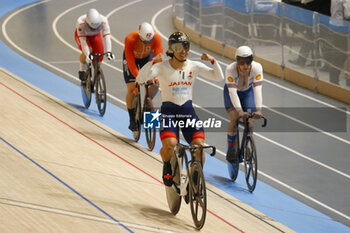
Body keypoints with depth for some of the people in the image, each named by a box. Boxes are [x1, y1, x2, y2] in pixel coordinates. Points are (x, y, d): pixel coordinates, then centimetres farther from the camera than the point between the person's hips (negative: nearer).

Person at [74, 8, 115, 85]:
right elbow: (82, 40, -40)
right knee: (87, 51, -31)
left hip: (95, 35, 3)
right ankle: (82, 71, -7)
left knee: (99, 57, -9)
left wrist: (109, 52, -49)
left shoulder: (103, 21, -36)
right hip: (81, 35, -3)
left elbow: (107, 37, -38)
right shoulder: (81, 22, -40)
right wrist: (87, 55, -48)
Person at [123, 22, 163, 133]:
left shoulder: (156, 38, -33)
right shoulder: (130, 39, -38)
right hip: (132, 58, -2)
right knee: (132, 89, -10)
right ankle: (132, 121, 2)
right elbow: (131, 62, -38)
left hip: (148, 57, 2)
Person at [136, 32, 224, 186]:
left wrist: (213, 61, -15)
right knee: (169, 144, -28)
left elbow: (219, 77, 1)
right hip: (169, 111, -3)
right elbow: (140, 79, -18)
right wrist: (152, 62, -30)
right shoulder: (162, 66, -5)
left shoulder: (194, 66, 4)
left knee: (199, 146, -16)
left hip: (188, 110, 3)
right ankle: (167, 167, 6)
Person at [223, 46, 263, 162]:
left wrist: (258, 110, -48)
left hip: (247, 91, 2)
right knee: (234, 118, -20)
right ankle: (230, 150, -5)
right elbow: (232, 92, -41)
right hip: (231, 92, -2)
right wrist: (239, 111, -52)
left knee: (249, 120, -13)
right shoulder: (230, 69, -37)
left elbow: (258, 89, -37)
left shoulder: (257, 68, -32)